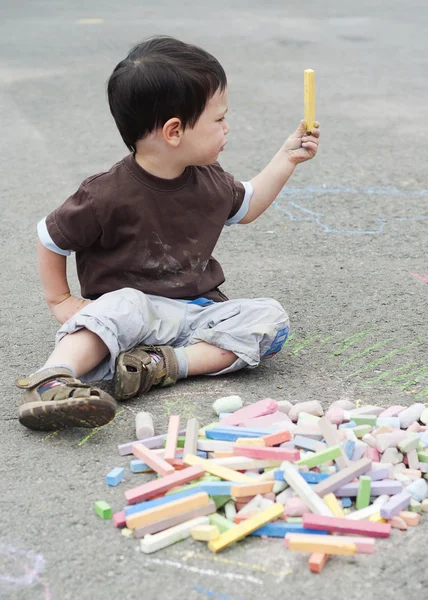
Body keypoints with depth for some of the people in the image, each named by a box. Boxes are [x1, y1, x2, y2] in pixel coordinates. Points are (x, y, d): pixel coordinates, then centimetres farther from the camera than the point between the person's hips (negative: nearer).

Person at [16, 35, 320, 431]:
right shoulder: (108, 195, -17)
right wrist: (60, 300, -1)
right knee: (122, 306, -39)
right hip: (135, 307, -6)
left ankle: (167, 363, -29)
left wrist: (287, 158, 21)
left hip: (198, 310, 6)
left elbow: (246, 207, 26)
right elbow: (51, 239, -3)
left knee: (270, 318, -17)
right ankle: (51, 380, -51)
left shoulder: (209, 181, 3)